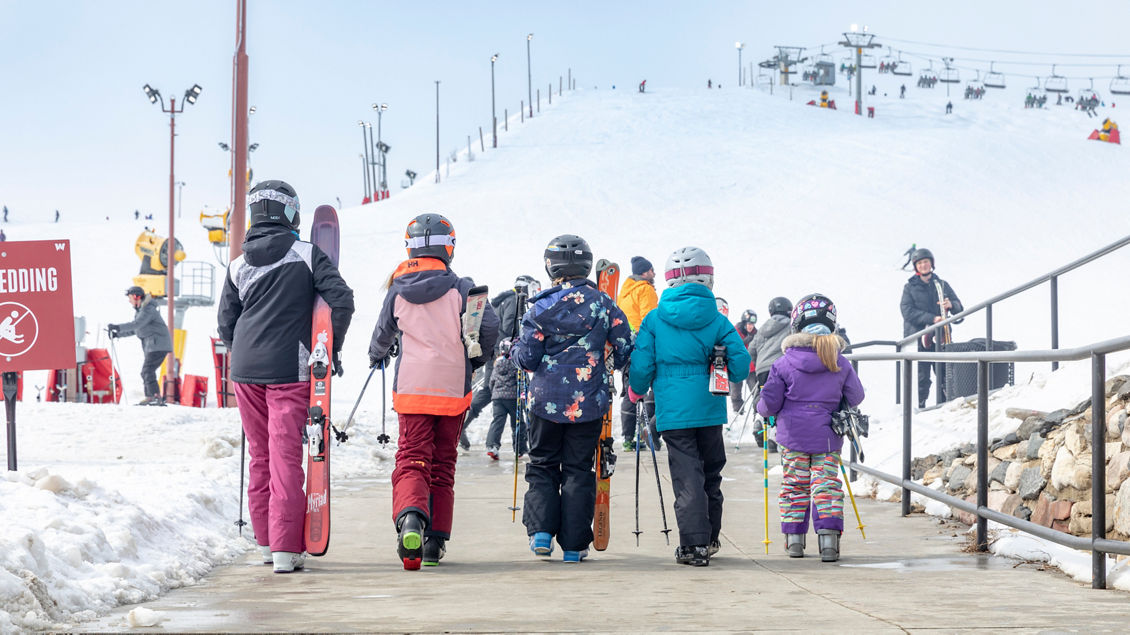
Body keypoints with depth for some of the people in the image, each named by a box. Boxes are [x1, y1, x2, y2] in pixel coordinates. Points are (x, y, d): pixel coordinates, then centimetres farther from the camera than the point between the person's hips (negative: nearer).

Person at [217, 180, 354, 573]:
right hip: (290, 371, -4)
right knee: (286, 456, -5)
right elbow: (341, 299, -12)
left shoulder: (238, 266, 7)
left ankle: (266, 541, 21)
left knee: (260, 456, 14)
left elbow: (225, 323, 11)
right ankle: (286, 548, -10)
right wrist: (331, 350, 0)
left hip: (246, 372, 4)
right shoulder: (308, 256, -4)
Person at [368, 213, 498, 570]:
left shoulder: (398, 290, 3)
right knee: (443, 465, 11)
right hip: (453, 389, 0)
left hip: (411, 390, 0)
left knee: (412, 460, -3)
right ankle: (435, 543, 11)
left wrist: (377, 354, 40)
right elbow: (489, 325, -12)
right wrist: (478, 358, 9)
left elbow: (384, 333, 16)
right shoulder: (460, 288, -4)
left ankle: (410, 518, -33)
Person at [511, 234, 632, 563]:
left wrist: (515, 350, 17)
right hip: (589, 401, 1)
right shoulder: (602, 303, -3)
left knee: (542, 466, 14)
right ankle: (574, 545, 6)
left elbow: (526, 357, -5)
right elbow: (625, 346, -1)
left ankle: (541, 531, -1)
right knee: (578, 470, 8)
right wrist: (610, 366, 20)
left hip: (547, 400, -1)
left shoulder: (541, 307, -6)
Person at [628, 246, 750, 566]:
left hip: (672, 410, -1)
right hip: (710, 409, 1)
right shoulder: (717, 320, -1)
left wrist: (637, 391, 18)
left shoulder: (654, 320, -2)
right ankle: (709, 539, 26)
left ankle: (693, 543, -10)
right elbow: (740, 365, -4)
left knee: (686, 477, -1)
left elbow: (641, 365, -3)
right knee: (711, 473, 16)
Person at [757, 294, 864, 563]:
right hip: (827, 438, 0)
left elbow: (769, 403, -5)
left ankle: (794, 539, 14)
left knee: (795, 485, 11)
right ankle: (829, 539, -8)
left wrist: (762, 410, 18)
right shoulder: (840, 364, -2)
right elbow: (855, 398, 7)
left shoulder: (784, 364, -7)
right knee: (827, 484, 2)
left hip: (793, 436, 0)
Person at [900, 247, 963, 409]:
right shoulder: (910, 287, 8)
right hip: (917, 340, -2)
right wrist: (932, 318, -16)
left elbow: (959, 308, 15)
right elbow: (907, 311, -5)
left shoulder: (942, 285, 17)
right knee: (921, 380, -8)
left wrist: (951, 305, -10)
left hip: (940, 337, 2)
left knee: (946, 378, -5)